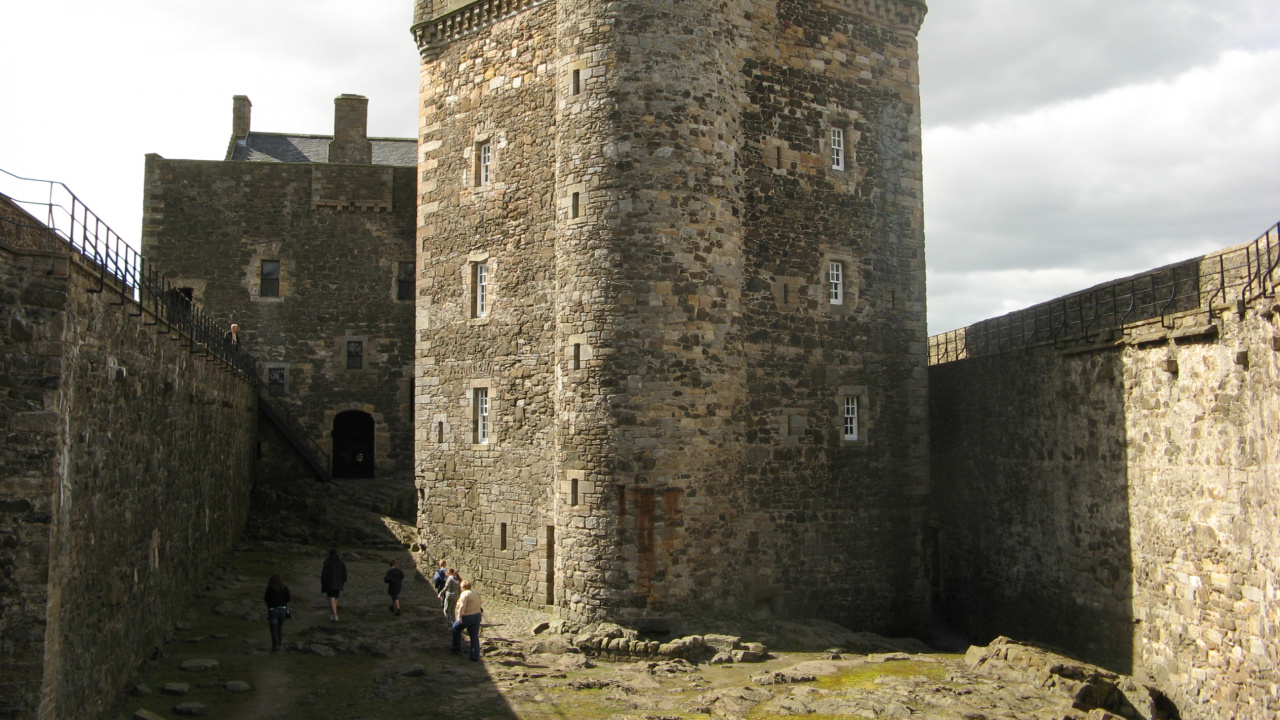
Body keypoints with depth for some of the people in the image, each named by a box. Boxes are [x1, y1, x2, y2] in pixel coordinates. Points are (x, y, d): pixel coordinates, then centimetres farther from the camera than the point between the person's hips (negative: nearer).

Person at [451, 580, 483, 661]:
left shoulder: (465, 594, -16)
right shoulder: (476, 593, 10)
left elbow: (462, 606, -26)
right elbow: (479, 604, 18)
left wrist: (459, 616, -24)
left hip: (466, 617, -7)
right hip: (477, 616, 7)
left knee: (456, 629, 21)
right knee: (475, 637, 10)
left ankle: (457, 648, 27)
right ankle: (475, 656, 8)